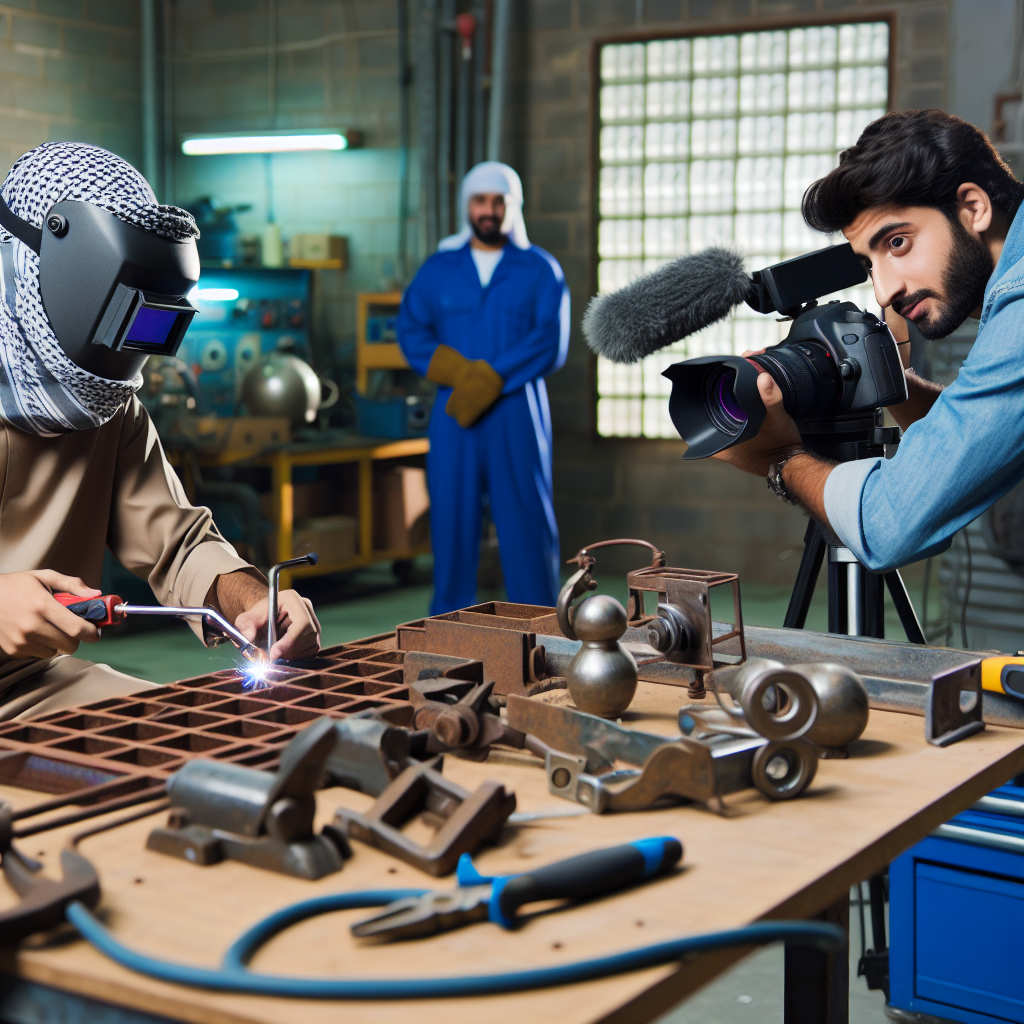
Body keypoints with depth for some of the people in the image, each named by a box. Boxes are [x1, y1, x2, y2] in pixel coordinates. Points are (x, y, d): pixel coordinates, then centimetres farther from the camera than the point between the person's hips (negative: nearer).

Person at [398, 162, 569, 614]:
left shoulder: (540, 269, 5)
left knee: (526, 519, -3)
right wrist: (460, 372, -14)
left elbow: (552, 342, -6)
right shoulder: (439, 268, 12)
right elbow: (411, 331, 3)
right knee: (451, 514, 3)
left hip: (517, 413, -2)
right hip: (454, 415, 2)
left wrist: (491, 378, -15)